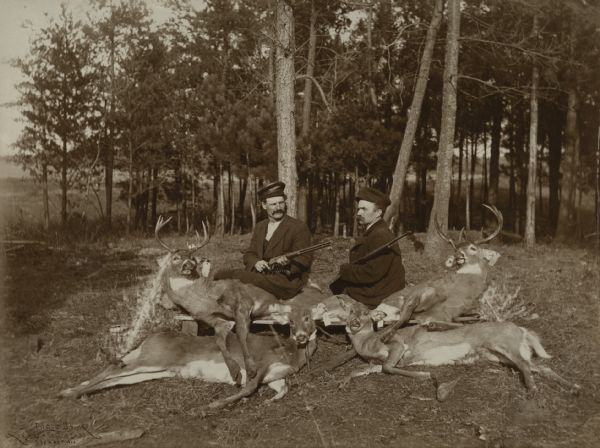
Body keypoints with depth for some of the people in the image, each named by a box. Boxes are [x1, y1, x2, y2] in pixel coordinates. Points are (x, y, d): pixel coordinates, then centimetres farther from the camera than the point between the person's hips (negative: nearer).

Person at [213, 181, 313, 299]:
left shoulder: (299, 227, -3)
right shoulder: (260, 226, 19)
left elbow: (305, 259, -9)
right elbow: (249, 253, 17)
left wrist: (287, 262, -30)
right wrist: (256, 262, -8)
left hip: (286, 280, -7)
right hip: (259, 272, 7)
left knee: (239, 277, -30)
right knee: (221, 275, -11)